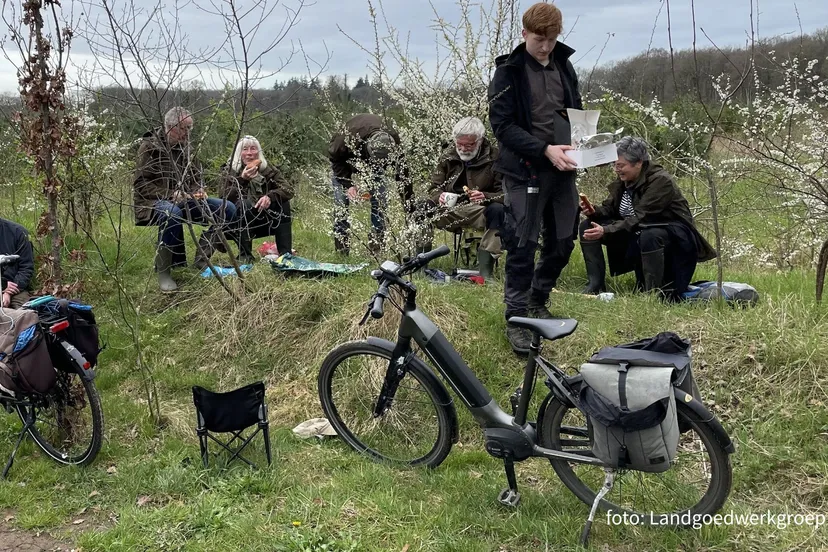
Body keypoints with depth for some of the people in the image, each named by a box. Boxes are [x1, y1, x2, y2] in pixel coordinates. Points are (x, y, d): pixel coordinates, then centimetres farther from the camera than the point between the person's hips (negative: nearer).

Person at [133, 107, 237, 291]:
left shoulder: (186, 147, 11)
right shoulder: (150, 146, -7)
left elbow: (196, 178, 19)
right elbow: (140, 184, -12)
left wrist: (199, 191, -5)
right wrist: (171, 194, -25)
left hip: (184, 200, 6)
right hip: (154, 202, -6)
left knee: (228, 209, -11)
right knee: (172, 212, -43)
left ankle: (202, 258, -8)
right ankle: (163, 272, -29)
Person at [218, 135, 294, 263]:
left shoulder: (267, 169, -2)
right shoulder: (229, 171, -7)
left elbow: (289, 190, -14)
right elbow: (225, 196, -22)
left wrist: (270, 197, -34)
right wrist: (242, 179, -36)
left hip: (263, 222, 3)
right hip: (238, 224, -3)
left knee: (282, 201, -19)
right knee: (242, 204, -31)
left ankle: (286, 254, -20)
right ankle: (245, 255, -27)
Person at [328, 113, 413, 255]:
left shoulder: (393, 143, -35)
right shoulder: (349, 137, -44)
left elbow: (402, 174, -26)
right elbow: (334, 157, -23)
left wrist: (410, 209, -27)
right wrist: (348, 184, -31)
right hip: (345, 159, -2)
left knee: (380, 201, -9)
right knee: (341, 201, -12)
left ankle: (377, 248, 0)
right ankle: (342, 251, -5)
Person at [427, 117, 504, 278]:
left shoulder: (494, 157, -4)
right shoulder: (448, 155, 8)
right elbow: (433, 189, 10)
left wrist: (485, 197, -30)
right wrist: (439, 197, -14)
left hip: (482, 209, -1)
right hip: (450, 211, 2)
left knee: (497, 210, -34)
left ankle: (485, 270, -33)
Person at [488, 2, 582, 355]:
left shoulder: (563, 65, 11)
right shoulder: (509, 72, -6)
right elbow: (502, 125, -12)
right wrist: (545, 150, -22)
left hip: (562, 169, 6)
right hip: (525, 171, -5)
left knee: (563, 242, 10)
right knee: (522, 246, -4)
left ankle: (537, 302, 31)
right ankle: (516, 318, 8)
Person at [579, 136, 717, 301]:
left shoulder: (660, 180, -23)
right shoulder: (624, 181, 0)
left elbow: (640, 219, -30)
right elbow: (610, 208, 4)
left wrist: (606, 231, -37)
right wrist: (593, 211, -19)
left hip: (672, 235, -7)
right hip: (636, 236, 8)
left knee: (648, 236, -43)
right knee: (587, 226, -4)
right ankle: (596, 285, -7)